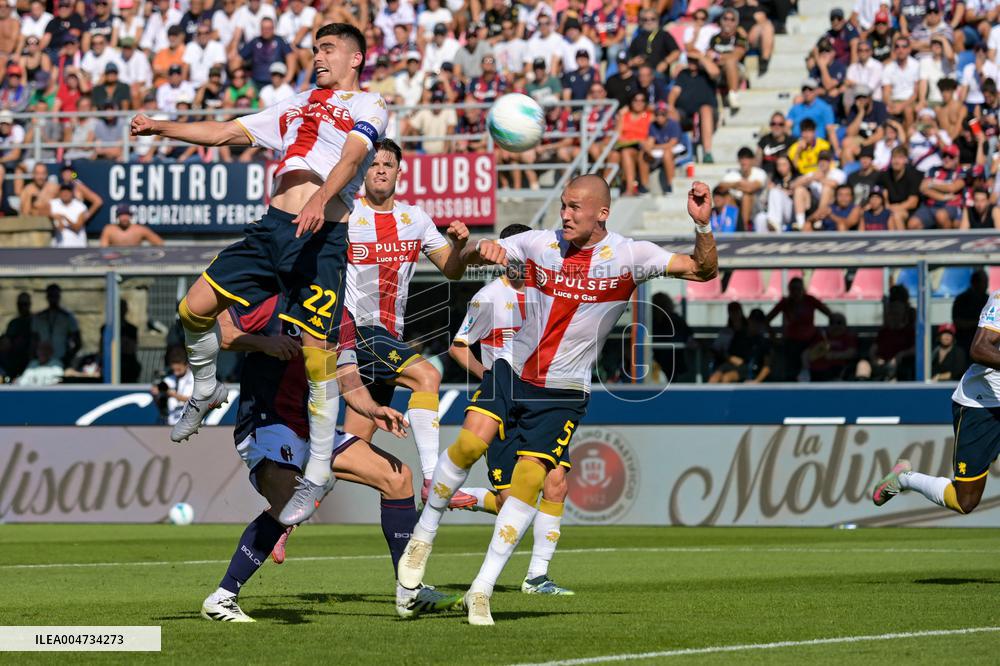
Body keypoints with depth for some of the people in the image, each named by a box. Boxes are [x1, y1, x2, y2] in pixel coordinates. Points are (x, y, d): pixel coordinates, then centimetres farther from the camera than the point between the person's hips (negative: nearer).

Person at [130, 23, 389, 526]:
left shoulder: (368, 106, 5)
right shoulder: (296, 106, 26)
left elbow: (352, 154, -14)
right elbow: (226, 133, 27)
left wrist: (320, 199, -33)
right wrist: (162, 128, 15)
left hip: (322, 237, -6)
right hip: (272, 226, 6)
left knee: (316, 354, -12)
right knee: (195, 307, -3)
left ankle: (317, 475, -3)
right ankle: (205, 392, 26)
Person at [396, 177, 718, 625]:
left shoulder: (628, 256, -5)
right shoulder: (540, 244, 1)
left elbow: (703, 270, -8)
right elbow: (462, 261, 6)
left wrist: (702, 225, -26)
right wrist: (480, 249, -17)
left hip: (563, 393, -2)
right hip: (513, 370, 2)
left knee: (529, 478, -15)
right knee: (470, 441, -22)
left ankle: (482, 589, -8)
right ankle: (423, 536, -1)